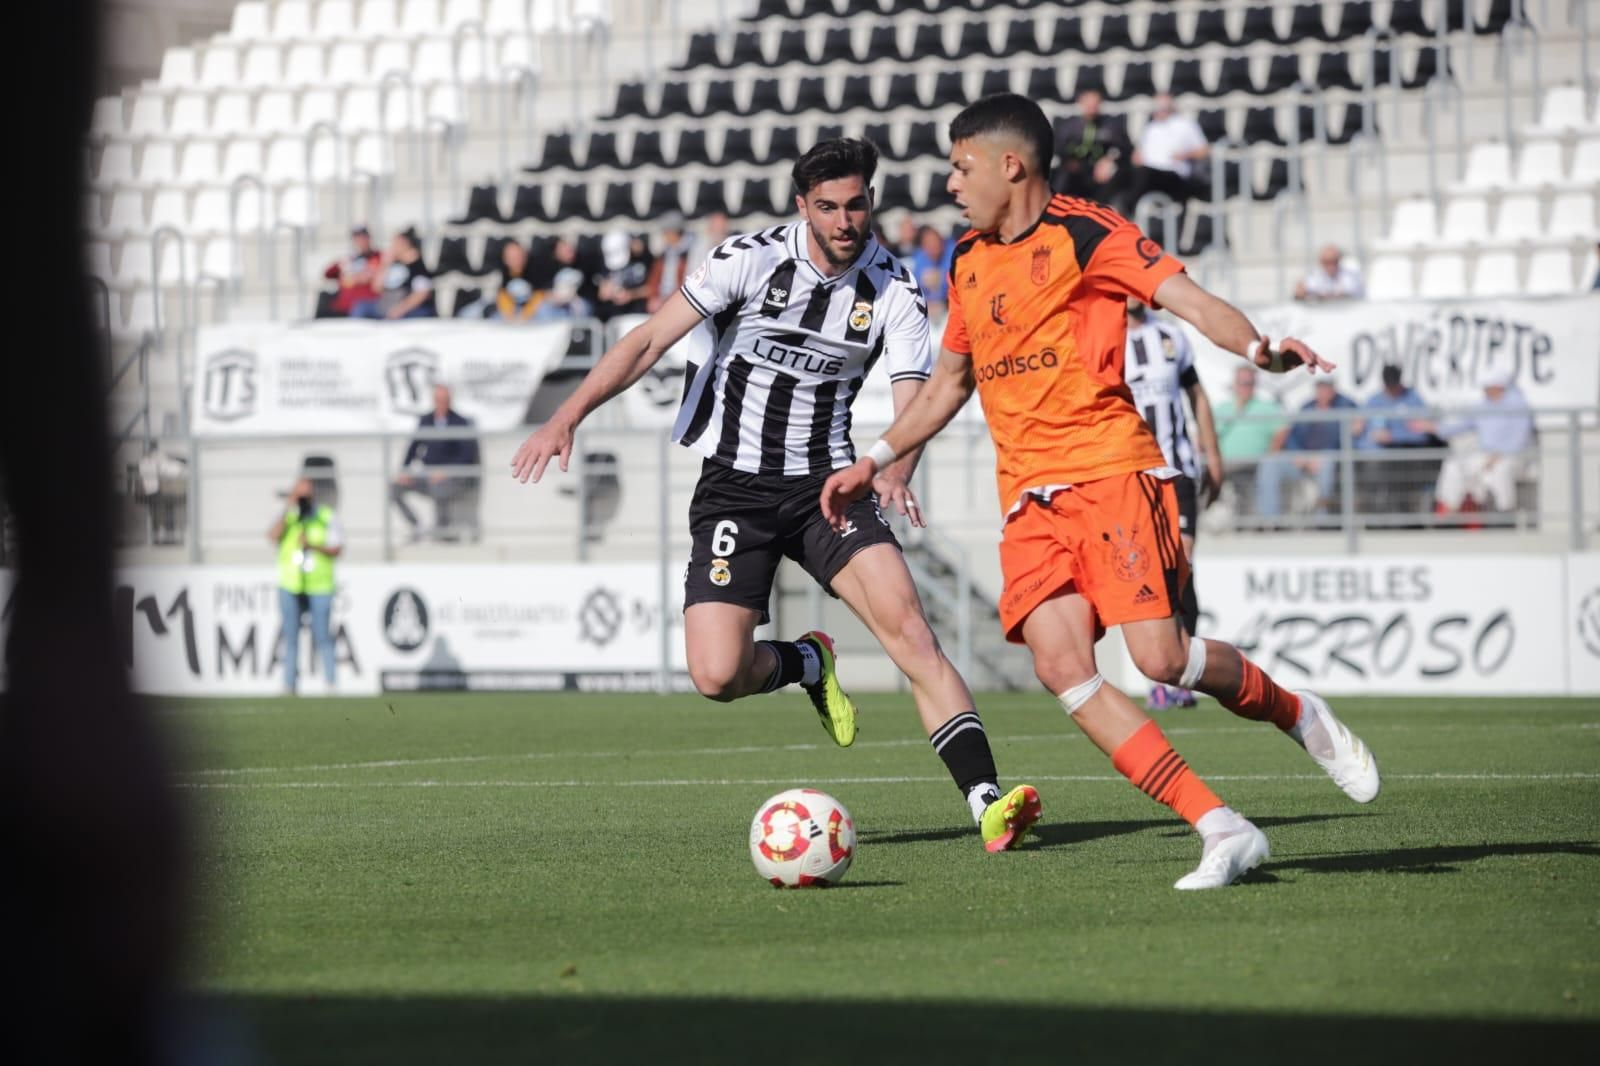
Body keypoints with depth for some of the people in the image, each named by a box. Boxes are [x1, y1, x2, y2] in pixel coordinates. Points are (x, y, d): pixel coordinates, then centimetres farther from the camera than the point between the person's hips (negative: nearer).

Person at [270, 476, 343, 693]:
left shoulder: (328, 517, 4)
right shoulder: (288, 517, 9)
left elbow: (336, 549, -1)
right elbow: (273, 536, -9)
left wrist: (313, 545, -17)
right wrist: (289, 509, -12)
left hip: (319, 587, -2)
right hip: (290, 587, 2)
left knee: (323, 638, -5)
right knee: (291, 638, 4)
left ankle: (331, 683, -2)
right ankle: (289, 684, 7)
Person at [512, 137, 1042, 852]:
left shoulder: (894, 290, -3)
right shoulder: (752, 259, -8)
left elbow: (913, 403, -10)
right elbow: (650, 341, -6)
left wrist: (895, 472, -33)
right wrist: (566, 418, -15)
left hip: (828, 482, 1)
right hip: (734, 489, -1)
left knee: (906, 625, -20)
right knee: (717, 675, -15)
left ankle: (987, 803, -23)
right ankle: (807, 665, 20)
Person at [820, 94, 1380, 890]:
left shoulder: (1085, 233, -3)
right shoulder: (969, 263, 18)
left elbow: (1186, 299, -13)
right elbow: (950, 381, 31)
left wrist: (1257, 349, -31)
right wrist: (874, 460, 26)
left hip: (1109, 471, -6)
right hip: (1027, 497, 6)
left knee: (1160, 656, -19)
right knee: (1059, 663, -16)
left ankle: (1297, 715, 14)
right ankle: (1222, 830, -14)